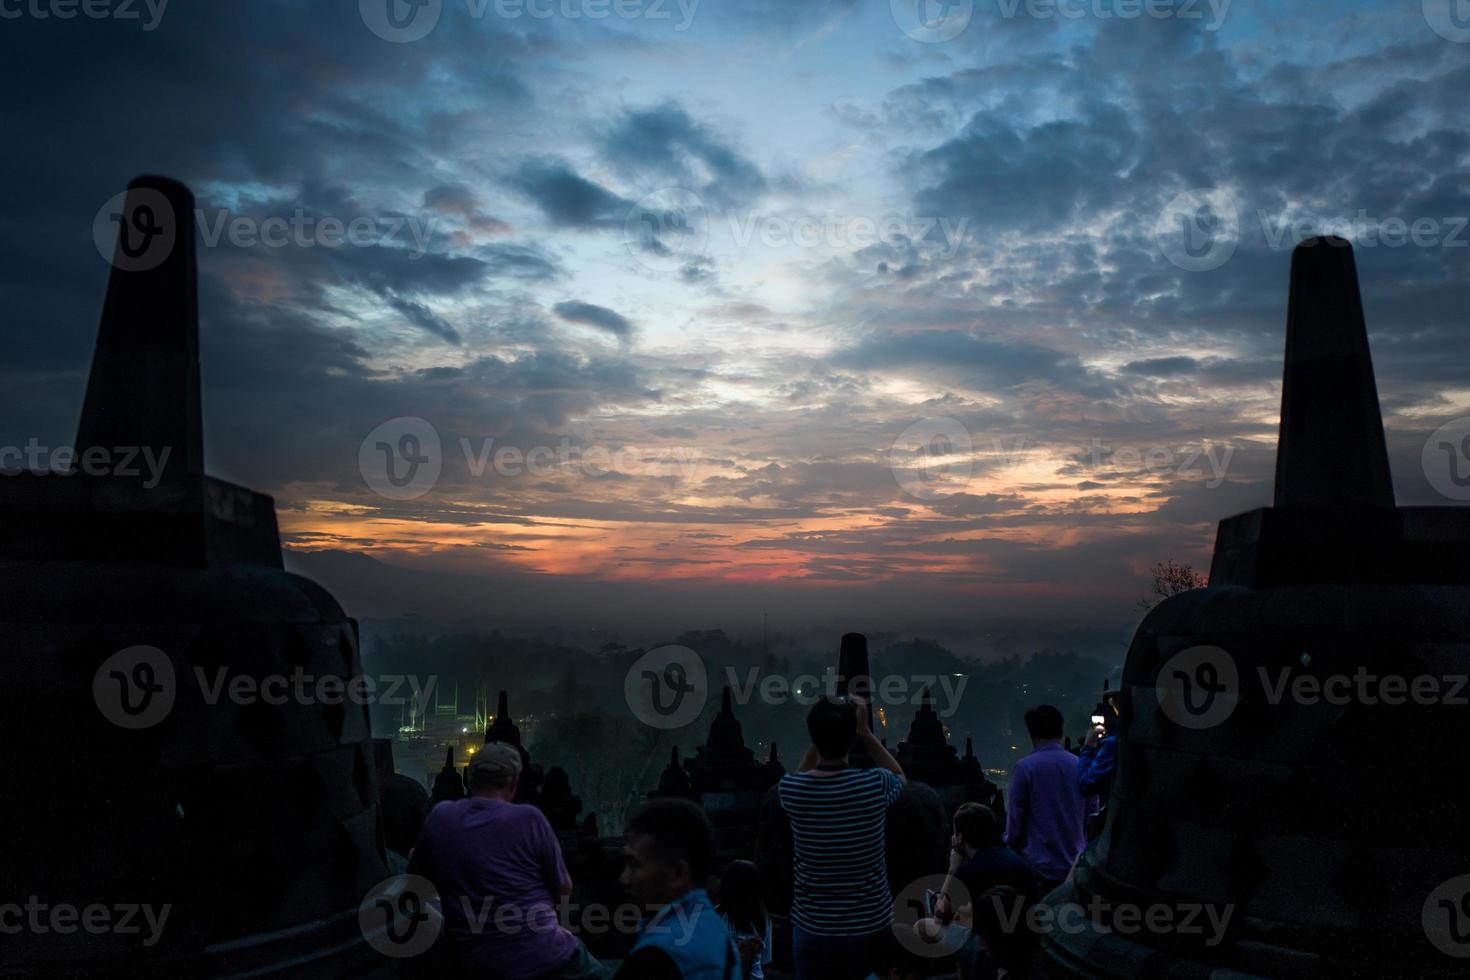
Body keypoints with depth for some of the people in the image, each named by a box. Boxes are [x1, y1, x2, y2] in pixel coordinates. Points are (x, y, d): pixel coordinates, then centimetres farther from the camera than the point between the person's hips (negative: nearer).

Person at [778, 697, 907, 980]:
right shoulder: (875, 784, -16)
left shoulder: (790, 789, -13)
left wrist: (821, 734, 6)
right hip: (869, 928, 0)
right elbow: (899, 775, 10)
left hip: (812, 929, 0)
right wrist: (866, 731, 6)